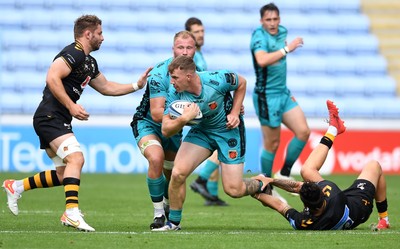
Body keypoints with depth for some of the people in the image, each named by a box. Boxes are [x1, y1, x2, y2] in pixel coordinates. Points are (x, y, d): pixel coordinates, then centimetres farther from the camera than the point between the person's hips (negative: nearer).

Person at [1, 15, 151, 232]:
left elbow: (106, 87, 29)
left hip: (58, 121, 10)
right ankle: (72, 212, -31)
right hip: (50, 116, -10)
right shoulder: (73, 53, -13)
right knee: (76, 158, -24)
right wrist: (71, 106, -24)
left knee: (64, 175, 10)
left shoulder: (90, 62, 19)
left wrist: (137, 85, 23)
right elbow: (52, 78, -23)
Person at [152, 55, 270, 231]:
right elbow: (166, 130, -20)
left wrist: (235, 113, -13)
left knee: (233, 190, -7)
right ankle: (173, 222, 3)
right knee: (177, 173, -17)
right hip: (201, 130, 3)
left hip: (228, 130, -3)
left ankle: (262, 186, 28)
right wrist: (184, 118, -39)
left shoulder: (217, 80, -28)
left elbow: (241, 83, -5)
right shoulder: (174, 93, -19)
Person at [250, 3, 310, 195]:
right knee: (272, 143, -1)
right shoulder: (259, 35, -15)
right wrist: (287, 49, -30)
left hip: (283, 93, 8)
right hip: (267, 96, -8)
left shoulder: (282, 32, 9)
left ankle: (284, 174, 12)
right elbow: (262, 60, -35)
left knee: (303, 132, 0)